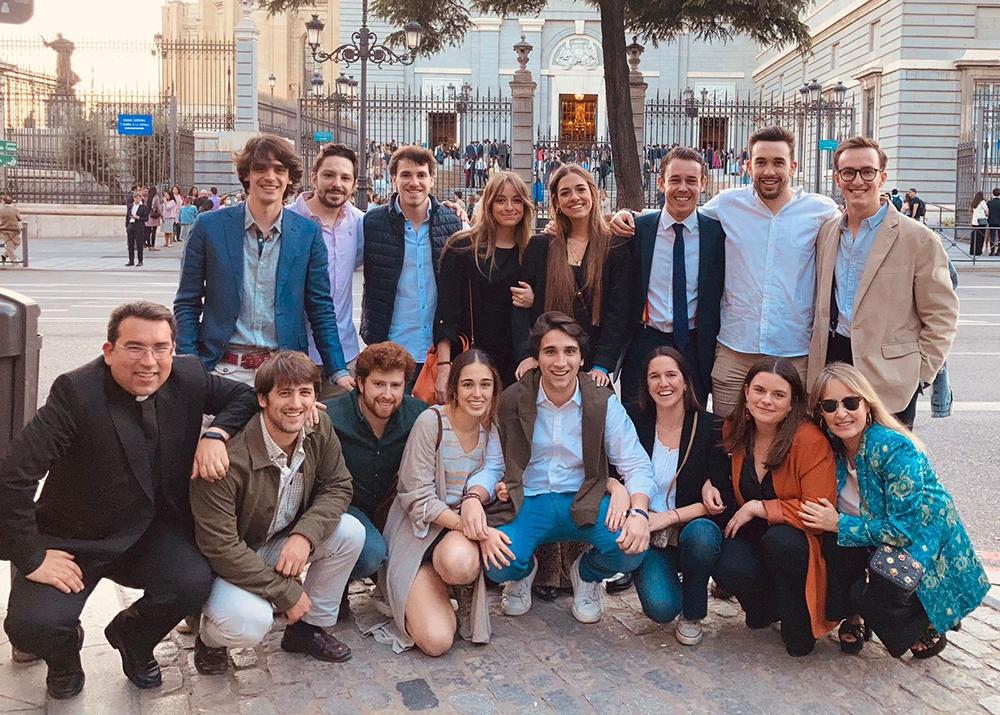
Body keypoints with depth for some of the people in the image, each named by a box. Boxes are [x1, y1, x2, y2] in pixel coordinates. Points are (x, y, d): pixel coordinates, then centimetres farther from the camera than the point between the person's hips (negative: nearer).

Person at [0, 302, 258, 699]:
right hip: (74, 542, -3)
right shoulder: (76, 392, -23)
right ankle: (64, 649, 18)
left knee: (194, 582, -24)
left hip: (153, 532, 4)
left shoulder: (188, 377, -8)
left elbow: (245, 396, 7)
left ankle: (131, 636, 13)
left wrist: (216, 434, -14)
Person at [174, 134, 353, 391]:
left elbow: (321, 309, 7)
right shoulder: (209, 227, 0)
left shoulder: (308, 233, 3)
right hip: (224, 369, -1)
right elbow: (187, 304, 4)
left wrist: (338, 371, -1)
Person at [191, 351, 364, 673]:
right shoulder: (229, 457, -32)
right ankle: (210, 637, 7)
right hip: (229, 562, -6)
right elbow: (220, 546, -29)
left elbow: (338, 486, -5)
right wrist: (287, 593, -24)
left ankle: (309, 627, 5)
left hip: (281, 544, 6)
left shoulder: (319, 430, -13)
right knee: (248, 623, -33)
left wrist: (305, 535, -26)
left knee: (350, 532, -15)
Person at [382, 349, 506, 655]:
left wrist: (476, 499, -18)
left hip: (463, 530, 3)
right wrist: (476, 530, -24)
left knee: (460, 562, -38)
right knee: (436, 641, -20)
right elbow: (418, 499, -14)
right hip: (418, 531, -3)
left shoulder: (493, 429, 2)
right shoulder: (431, 421, -13)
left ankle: (464, 591, 0)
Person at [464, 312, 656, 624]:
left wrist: (638, 512, -26)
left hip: (584, 502, 1)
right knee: (497, 565, -29)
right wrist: (473, 498, -23)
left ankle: (586, 574, 12)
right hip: (527, 503, 0)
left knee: (632, 548, -28)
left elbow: (636, 465, -5)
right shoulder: (512, 401, -3)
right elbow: (493, 466, 0)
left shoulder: (604, 403, -4)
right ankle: (524, 571, 15)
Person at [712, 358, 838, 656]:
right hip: (751, 535, 4)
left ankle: (798, 624, -10)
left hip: (800, 540, -3)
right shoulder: (734, 431, -1)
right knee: (729, 571, -29)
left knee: (780, 539, -38)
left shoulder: (811, 441, -19)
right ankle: (766, 607, 9)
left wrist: (757, 508, -18)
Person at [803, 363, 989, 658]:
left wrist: (840, 523, -23)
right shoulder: (833, 447, -5)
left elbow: (907, 529, -26)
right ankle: (853, 617, 1)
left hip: (928, 554, -5)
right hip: (882, 546, 5)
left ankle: (928, 623, 5)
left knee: (870, 596, -28)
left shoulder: (895, 449, -25)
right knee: (830, 541, -22)